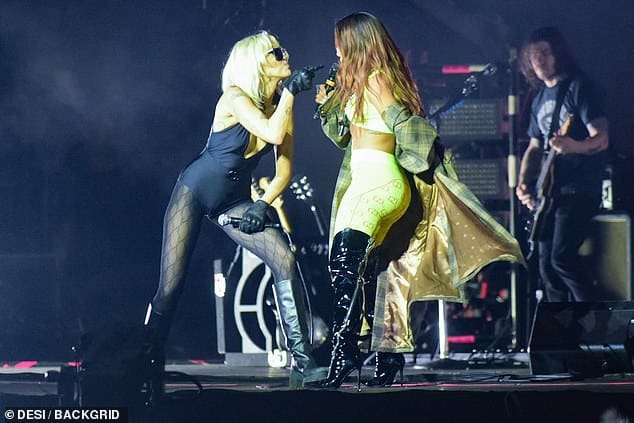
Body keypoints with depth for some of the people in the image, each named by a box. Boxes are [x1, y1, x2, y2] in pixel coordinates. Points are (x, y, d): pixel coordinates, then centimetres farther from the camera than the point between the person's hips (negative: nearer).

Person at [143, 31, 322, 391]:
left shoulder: (282, 106, 0)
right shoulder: (235, 98, -16)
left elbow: (284, 169, 0)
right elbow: (273, 135, -31)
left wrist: (263, 205, -13)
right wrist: (290, 90, -25)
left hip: (234, 201, 4)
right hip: (194, 190, -4)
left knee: (285, 258, -19)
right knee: (171, 286, -9)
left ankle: (302, 360, -19)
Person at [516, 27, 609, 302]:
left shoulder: (578, 87, -6)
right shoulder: (540, 98, 18)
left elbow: (601, 139, -14)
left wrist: (575, 146, -35)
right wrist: (523, 182, 5)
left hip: (577, 188, -8)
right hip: (548, 191, 8)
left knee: (562, 257, -17)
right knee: (546, 262, 4)